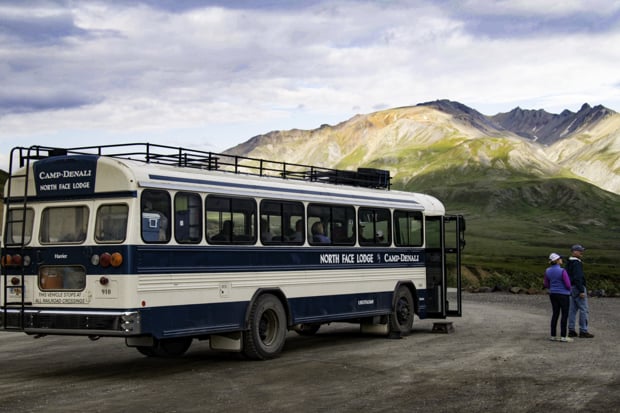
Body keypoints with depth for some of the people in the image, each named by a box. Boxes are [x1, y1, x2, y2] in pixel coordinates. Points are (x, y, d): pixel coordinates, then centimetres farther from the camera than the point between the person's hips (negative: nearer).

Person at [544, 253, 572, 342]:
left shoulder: (548, 271, 1)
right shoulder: (562, 271, -18)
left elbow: (546, 284, 10)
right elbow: (568, 284, -15)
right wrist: (568, 289, 7)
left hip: (553, 295, 6)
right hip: (563, 295, -6)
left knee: (555, 314, 11)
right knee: (565, 315, 1)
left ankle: (553, 336, 12)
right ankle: (563, 336, 2)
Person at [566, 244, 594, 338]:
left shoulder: (569, 263, 13)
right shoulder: (576, 263, -18)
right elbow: (578, 278, -23)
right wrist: (581, 291, -23)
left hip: (572, 288, 10)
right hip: (578, 288, -10)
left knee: (573, 309, 10)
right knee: (584, 310, -5)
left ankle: (571, 330, 11)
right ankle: (583, 331, -4)